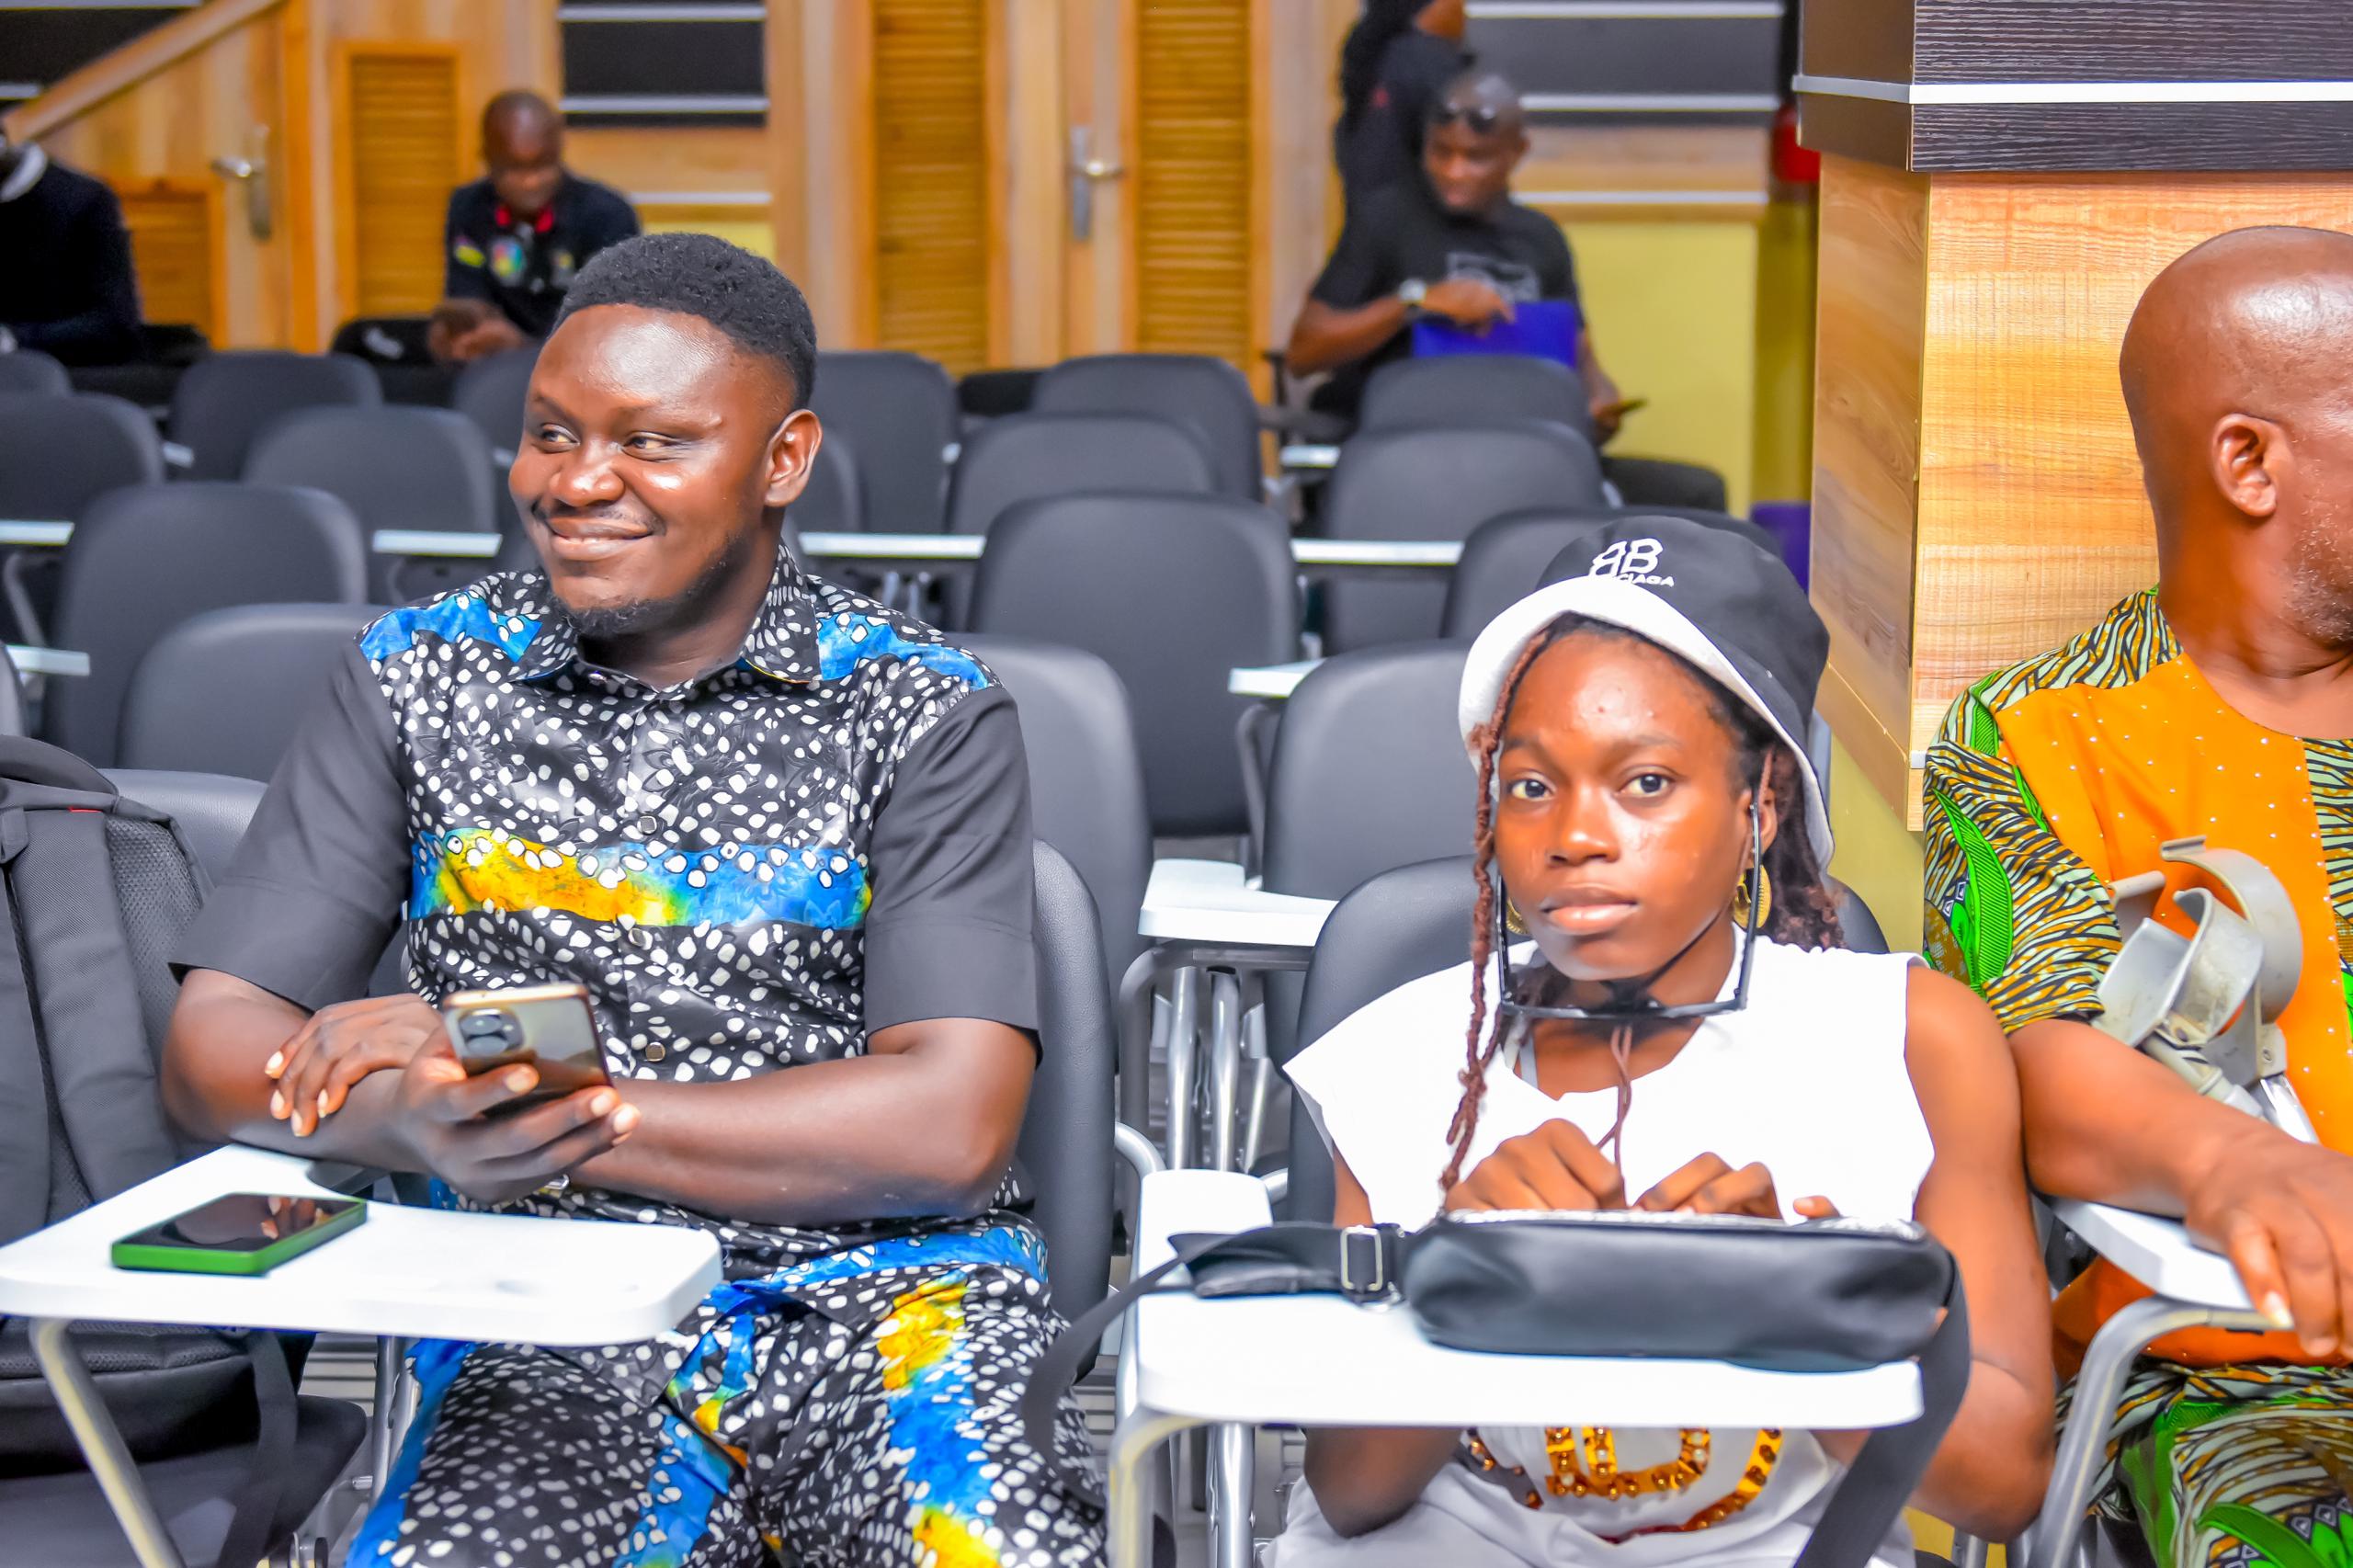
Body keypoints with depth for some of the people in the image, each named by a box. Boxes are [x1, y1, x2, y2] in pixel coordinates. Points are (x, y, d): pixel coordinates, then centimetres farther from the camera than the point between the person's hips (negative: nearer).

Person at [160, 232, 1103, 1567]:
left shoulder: (929, 716, 4)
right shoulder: (421, 678, 11)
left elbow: (949, 1129, -7)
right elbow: (213, 1054, 6)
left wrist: (541, 1102, -12)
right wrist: (422, 1125, -17)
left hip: (880, 1297, -1)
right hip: (553, 1327, 1)